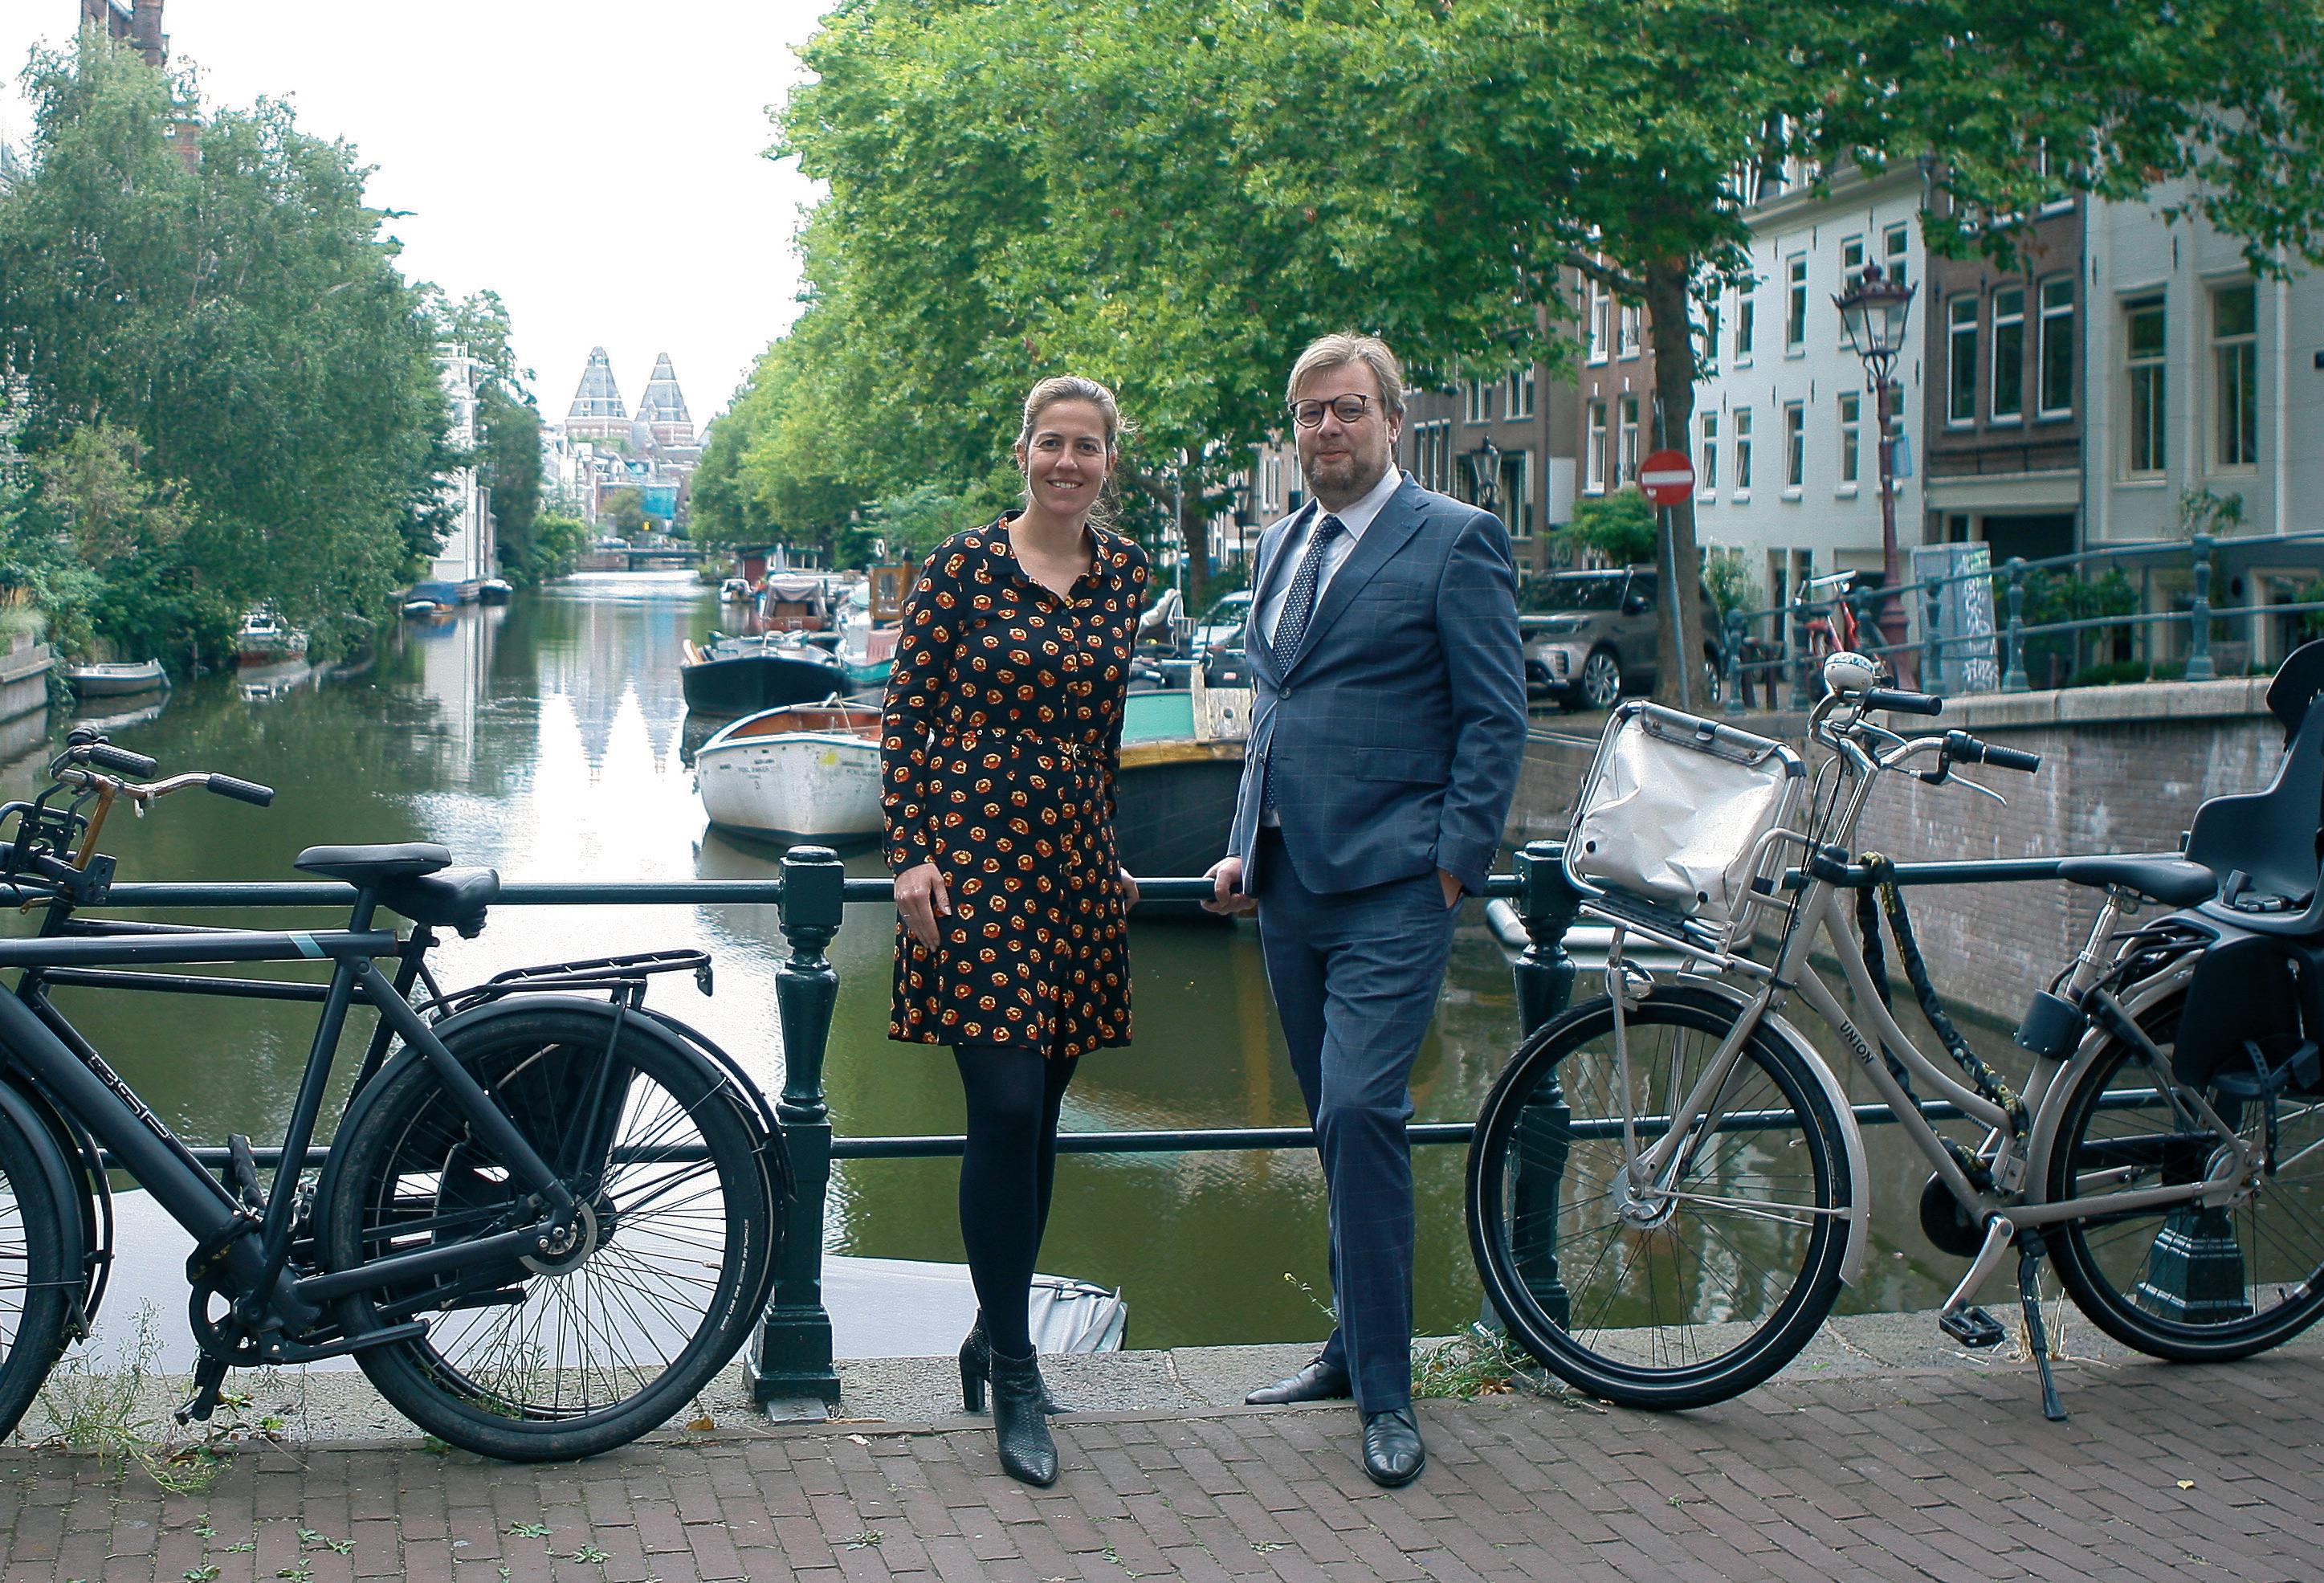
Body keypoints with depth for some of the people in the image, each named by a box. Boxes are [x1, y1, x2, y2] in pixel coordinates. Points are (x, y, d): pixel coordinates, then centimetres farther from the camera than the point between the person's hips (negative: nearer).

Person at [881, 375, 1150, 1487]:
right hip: (975, 856, -5)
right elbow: (904, 715, -3)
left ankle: (996, 1331, 25)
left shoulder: (1124, 573, 10)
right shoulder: (963, 566, -4)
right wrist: (909, 855, -10)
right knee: (1005, 1110, -11)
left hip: (1075, 859, 5)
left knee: (1038, 1115, 9)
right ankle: (1016, 1380, -2)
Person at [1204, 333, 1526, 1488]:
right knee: (1339, 1124, 13)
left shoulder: (1454, 540, -4)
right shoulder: (1280, 547, 17)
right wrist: (1244, 847, 17)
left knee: (1359, 1113, -14)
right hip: (1289, 884, 7)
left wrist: (1456, 863, -12)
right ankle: (1357, 1349, 24)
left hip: (1390, 890, -7)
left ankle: (1385, 1393, -5)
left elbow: (1496, 716, -7)